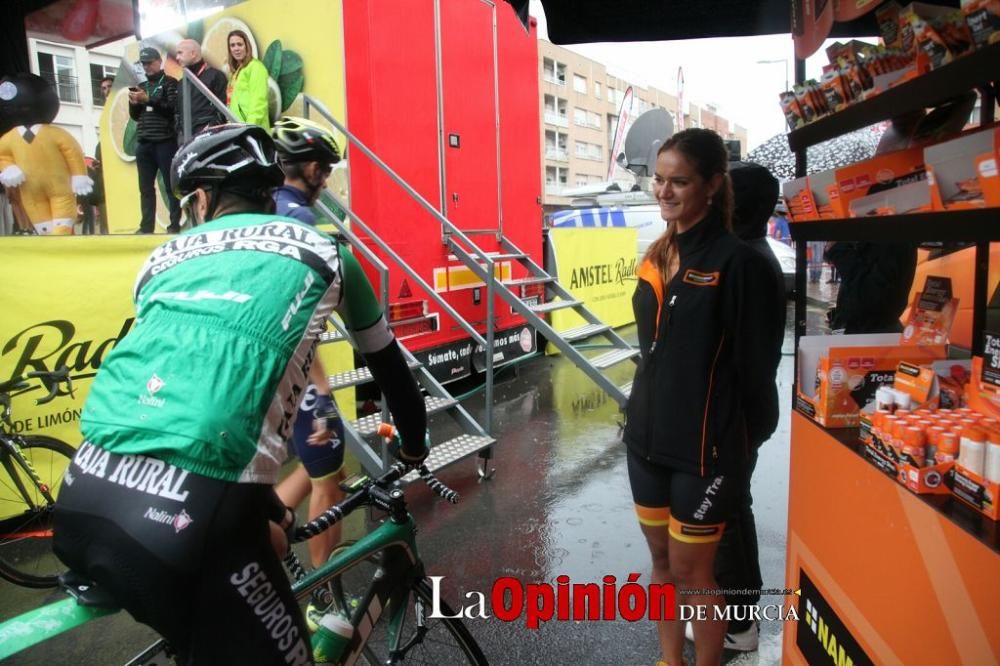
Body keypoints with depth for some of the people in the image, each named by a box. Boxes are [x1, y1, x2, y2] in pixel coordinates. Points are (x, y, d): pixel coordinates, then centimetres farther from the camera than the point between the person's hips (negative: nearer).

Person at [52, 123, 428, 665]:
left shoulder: (165, 257, 25)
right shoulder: (320, 250, 17)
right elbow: (385, 360, 30)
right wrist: (414, 447, 49)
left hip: (82, 497, 5)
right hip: (186, 513, -4)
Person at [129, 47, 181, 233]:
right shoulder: (141, 86, 21)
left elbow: (174, 108, -9)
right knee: (146, 187, 4)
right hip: (143, 143, 6)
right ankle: (146, 226, 6)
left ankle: (175, 224, -4)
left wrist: (148, 99, -14)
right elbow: (135, 116, 21)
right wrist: (134, 103, 1)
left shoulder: (169, 83, 5)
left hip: (165, 141, -6)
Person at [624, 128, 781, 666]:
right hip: (648, 434, 7)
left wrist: (749, 439, -6)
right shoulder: (658, 256, 7)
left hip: (705, 445, -7)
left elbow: (754, 364, -12)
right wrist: (644, 412, 17)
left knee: (691, 571, 6)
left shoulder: (737, 261, -14)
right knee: (661, 560, 18)